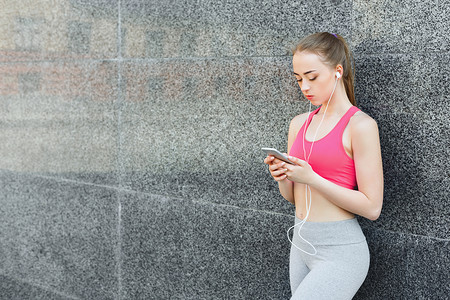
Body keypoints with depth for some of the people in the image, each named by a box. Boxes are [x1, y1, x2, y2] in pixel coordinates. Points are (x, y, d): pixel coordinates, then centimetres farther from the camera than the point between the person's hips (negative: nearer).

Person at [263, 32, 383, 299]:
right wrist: (283, 178, -6)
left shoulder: (360, 125, -11)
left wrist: (311, 178, -19)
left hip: (340, 251, -7)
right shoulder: (299, 124, 8)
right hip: (301, 244, 7)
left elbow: (372, 207, -14)